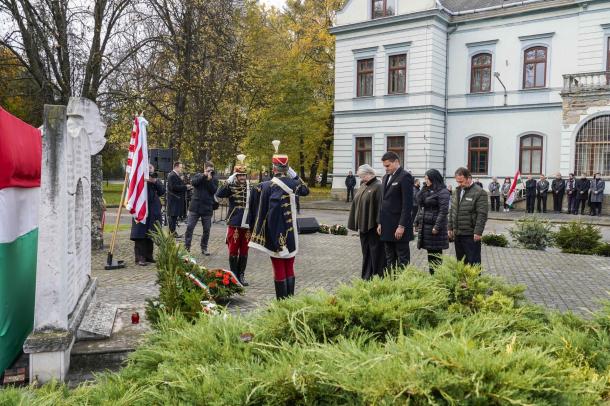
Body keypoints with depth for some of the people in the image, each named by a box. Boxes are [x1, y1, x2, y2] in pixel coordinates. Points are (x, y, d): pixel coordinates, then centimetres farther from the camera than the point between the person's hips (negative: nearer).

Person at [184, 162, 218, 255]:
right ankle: (187, 247, 6)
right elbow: (193, 182, -13)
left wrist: (209, 180, -17)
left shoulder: (214, 179, 5)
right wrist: (204, 175, -19)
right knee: (189, 227, -3)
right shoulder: (198, 175, 7)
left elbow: (214, 190, -9)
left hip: (207, 208, 0)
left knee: (206, 230, 6)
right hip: (195, 207, 0)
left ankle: (204, 248, 19)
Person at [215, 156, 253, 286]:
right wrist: (228, 181, -29)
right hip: (234, 224, -4)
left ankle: (241, 275, 20)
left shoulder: (251, 188, 7)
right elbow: (218, 195, -23)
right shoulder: (231, 187, -5)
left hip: (247, 225, 4)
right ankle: (234, 275, 14)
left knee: (244, 251, 10)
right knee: (233, 251, 4)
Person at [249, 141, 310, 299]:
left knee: (278, 269, 5)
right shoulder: (293, 184, -2)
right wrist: (294, 175, 16)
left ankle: (282, 301, 9)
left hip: (275, 234, -2)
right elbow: (305, 190, 18)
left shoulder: (266, 186, -10)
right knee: (290, 268, 13)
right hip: (291, 235, 3)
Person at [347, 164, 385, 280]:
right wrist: (358, 224, 13)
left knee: (376, 253, 0)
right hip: (363, 226, 8)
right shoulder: (363, 186, 13)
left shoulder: (378, 187, -13)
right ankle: (367, 276, 21)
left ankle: (378, 277, 8)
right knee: (366, 252, 13)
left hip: (373, 227, -8)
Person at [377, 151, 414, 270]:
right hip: (387, 226, 8)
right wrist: (380, 222, 13)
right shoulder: (386, 177, 16)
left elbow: (407, 203, -16)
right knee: (389, 259, 13)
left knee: (402, 259, 0)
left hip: (399, 227, -8)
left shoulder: (405, 176, -10)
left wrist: (402, 226, -19)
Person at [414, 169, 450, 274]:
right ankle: (431, 275, 18)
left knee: (435, 254, -2)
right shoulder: (426, 191, 15)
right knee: (430, 253, 11)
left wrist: (437, 227, -20)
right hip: (424, 226, 8)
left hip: (434, 227, -8)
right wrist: (417, 222, 14)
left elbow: (443, 211, -16)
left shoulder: (443, 192, -10)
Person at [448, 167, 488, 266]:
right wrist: (450, 228, 14)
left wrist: (478, 232, -19)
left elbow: (482, 215, -15)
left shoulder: (479, 192, -11)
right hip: (457, 234, 7)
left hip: (471, 235, -7)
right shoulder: (457, 191, 13)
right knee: (460, 261, 16)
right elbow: (452, 211, 18)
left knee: (473, 262, -3)